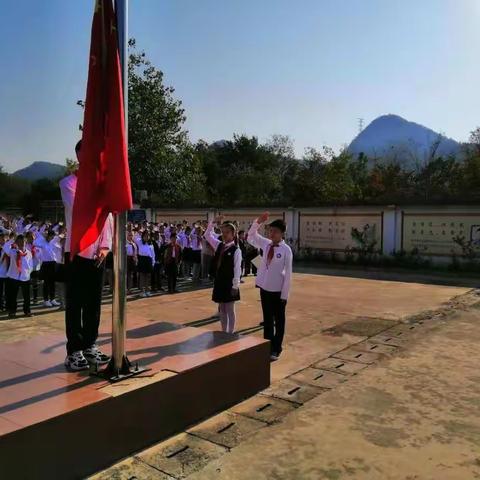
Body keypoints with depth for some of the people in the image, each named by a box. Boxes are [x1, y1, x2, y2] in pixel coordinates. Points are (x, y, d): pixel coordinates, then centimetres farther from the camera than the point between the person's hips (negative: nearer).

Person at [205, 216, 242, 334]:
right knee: (222, 310, 14)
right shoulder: (219, 245, 6)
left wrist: (235, 286, -15)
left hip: (229, 284, -6)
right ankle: (224, 333, 25)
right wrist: (213, 223, -4)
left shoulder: (236, 250, -12)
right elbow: (207, 235, 10)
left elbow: (237, 269, -13)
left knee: (230, 310, 4)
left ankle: (230, 334, 14)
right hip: (219, 282, 6)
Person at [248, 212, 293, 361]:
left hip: (278, 291, -5)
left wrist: (284, 295, -12)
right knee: (267, 319, 15)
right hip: (264, 288, 5)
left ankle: (276, 350, 21)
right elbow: (251, 236, 13)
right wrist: (258, 222, -4)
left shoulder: (286, 250, -13)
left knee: (278, 321, 9)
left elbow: (288, 274, -12)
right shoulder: (266, 244, 3)